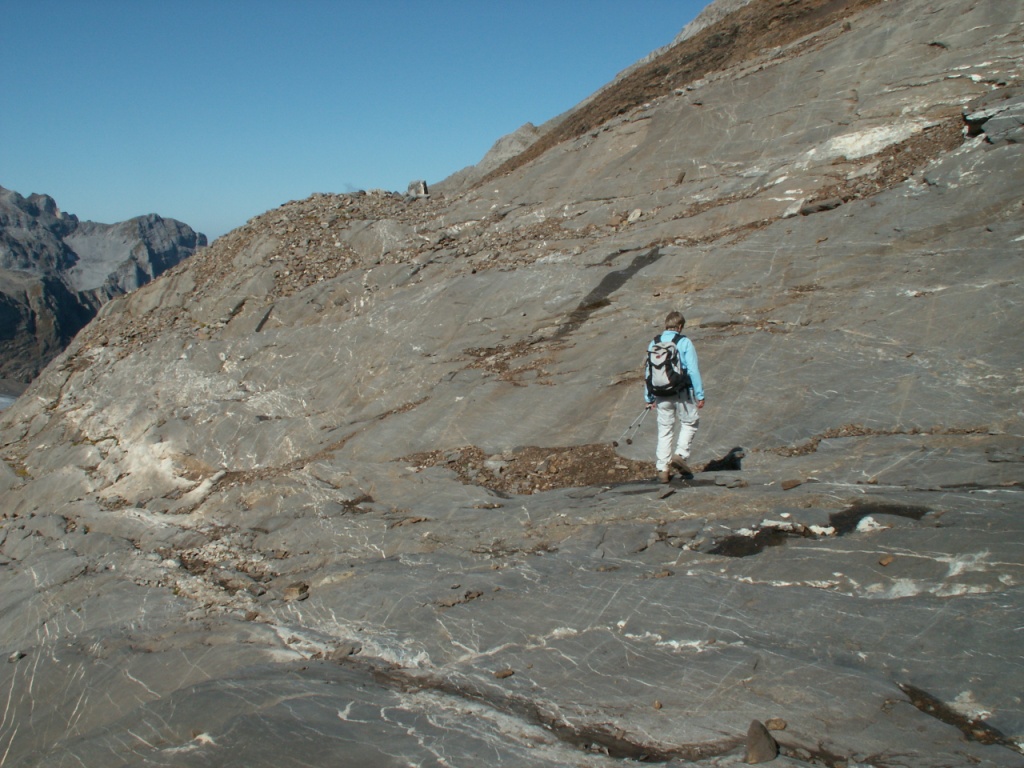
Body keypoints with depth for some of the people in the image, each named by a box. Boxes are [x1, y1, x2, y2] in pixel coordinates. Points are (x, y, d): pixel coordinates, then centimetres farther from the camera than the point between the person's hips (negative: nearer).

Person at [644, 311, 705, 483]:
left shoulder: (654, 343, 5)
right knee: (690, 423, 16)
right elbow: (693, 370, -11)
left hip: (661, 395, 4)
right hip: (682, 393, -4)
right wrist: (700, 395, -6)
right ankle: (680, 454, -2)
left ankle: (663, 469, 9)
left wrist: (649, 397, 16)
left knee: (664, 430, 11)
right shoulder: (684, 343, -8)